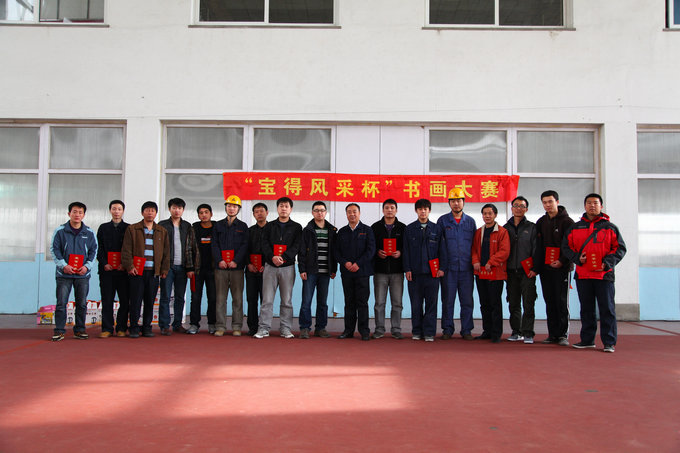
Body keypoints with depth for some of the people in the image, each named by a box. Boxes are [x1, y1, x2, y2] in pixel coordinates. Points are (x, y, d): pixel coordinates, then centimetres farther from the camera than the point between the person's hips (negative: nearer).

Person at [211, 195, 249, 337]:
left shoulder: (243, 226, 10)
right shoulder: (218, 225, 14)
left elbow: (245, 245, 1)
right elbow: (215, 244, 7)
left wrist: (236, 261, -11)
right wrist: (219, 260, -8)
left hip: (237, 267, -1)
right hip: (221, 267, 1)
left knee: (237, 297, 0)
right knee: (221, 297, 1)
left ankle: (236, 327, 6)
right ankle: (220, 326, 6)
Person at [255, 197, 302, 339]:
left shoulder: (296, 227, 7)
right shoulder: (269, 226, 12)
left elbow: (297, 246, -4)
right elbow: (265, 244, 2)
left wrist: (283, 257, -18)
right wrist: (272, 257, -16)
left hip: (288, 267, -1)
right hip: (270, 266, 1)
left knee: (287, 300, 3)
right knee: (267, 299, 0)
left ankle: (285, 328, 10)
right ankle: (264, 328, 4)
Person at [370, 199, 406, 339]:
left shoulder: (402, 228, 8)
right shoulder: (375, 227, 8)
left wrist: (400, 252, -11)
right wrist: (377, 252, -11)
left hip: (397, 271, 0)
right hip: (380, 270, 0)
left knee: (397, 302, 3)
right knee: (379, 302, 3)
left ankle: (396, 329, 12)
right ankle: (379, 329, 12)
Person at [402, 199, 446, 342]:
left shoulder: (437, 229, 8)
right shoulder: (409, 229, 8)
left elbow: (442, 249, 7)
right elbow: (406, 251, 5)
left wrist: (442, 268, -1)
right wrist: (407, 269, -2)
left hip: (432, 272, 0)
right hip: (415, 272, 0)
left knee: (431, 303, 1)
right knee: (416, 303, 4)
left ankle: (429, 332, 8)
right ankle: (417, 331, 14)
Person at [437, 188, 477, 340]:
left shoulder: (470, 221, 11)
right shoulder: (442, 221, 5)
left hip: (466, 268, 2)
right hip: (448, 268, -1)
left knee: (467, 301, 4)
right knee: (447, 300, 2)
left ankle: (466, 330, 13)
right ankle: (447, 329, 11)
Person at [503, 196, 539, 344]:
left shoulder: (532, 227, 5)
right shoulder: (506, 228, 14)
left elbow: (536, 249, 0)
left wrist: (534, 269, -9)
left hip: (527, 272, -3)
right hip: (511, 272, 3)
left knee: (528, 304, -6)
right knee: (513, 304, 7)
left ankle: (527, 333, -1)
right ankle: (516, 332, 16)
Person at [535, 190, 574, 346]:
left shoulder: (566, 221, -2)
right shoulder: (541, 222, 14)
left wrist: (562, 261, -16)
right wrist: (537, 265, 4)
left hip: (561, 268, -5)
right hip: (545, 269, 5)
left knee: (562, 301, -5)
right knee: (550, 302, 7)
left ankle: (563, 335, 1)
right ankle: (553, 334, 12)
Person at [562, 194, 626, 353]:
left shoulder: (610, 227, 6)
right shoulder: (575, 228, 11)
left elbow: (620, 248, 4)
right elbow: (566, 247, 12)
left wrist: (607, 263, -10)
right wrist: (577, 258, -7)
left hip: (604, 274, -2)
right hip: (582, 275, 2)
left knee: (607, 308, -1)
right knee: (586, 309, 10)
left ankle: (609, 342, 5)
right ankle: (587, 340, 18)